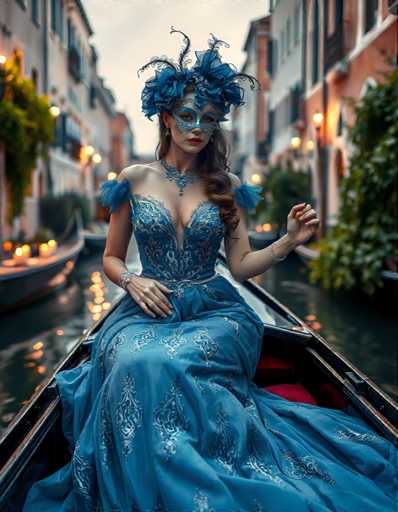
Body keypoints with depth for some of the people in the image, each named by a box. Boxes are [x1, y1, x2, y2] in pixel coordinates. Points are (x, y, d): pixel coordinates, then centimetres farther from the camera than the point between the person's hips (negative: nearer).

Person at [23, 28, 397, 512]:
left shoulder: (226, 185, 8)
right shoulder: (134, 179, 6)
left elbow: (241, 266, 4)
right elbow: (111, 258, 13)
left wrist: (289, 240, -11)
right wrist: (133, 281, -9)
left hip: (214, 310, 0)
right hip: (148, 309, 1)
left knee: (165, 365, -35)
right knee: (136, 365, -36)